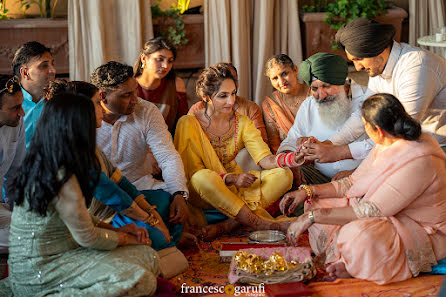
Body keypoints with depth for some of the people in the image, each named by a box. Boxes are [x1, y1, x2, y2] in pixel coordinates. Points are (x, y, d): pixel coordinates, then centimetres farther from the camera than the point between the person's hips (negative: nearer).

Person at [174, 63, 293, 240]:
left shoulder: (242, 123, 3)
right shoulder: (189, 124, -11)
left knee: (284, 175, -18)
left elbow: (264, 158, -9)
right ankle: (260, 223, -33)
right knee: (204, 177, -40)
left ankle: (226, 226, -31)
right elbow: (193, 172, -14)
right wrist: (231, 178, -27)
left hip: (236, 189, 5)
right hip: (202, 194, -5)